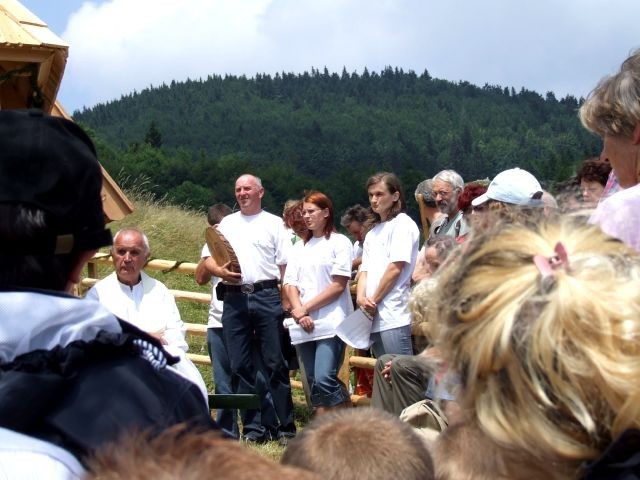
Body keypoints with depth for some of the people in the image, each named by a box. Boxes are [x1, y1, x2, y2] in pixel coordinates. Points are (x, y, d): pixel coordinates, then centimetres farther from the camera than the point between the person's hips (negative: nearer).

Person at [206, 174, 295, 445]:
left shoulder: (274, 223, 10)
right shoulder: (226, 224, 19)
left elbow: (285, 265, 3)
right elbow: (209, 260, 14)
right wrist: (221, 271, -8)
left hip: (266, 295, -3)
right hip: (234, 298, 3)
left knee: (275, 363, -3)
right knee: (240, 366, 2)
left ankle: (286, 427, 1)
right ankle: (253, 428, 8)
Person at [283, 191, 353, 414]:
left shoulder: (339, 242, 2)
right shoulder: (300, 247, 19)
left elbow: (338, 285, -6)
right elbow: (290, 284, 9)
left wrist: (306, 308, -8)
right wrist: (299, 313, -8)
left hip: (330, 323, -6)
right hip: (304, 326, 6)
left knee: (324, 379, -18)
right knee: (314, 384, 5)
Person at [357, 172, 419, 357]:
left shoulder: (402, 224, -1)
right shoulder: (373, 231, 22)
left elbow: (396, 268, -10)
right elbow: (365, 270, 15)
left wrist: (374, 300, -6)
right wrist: (361, 297, -4)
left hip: (394, 316, -7)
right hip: (373, 317, 8)